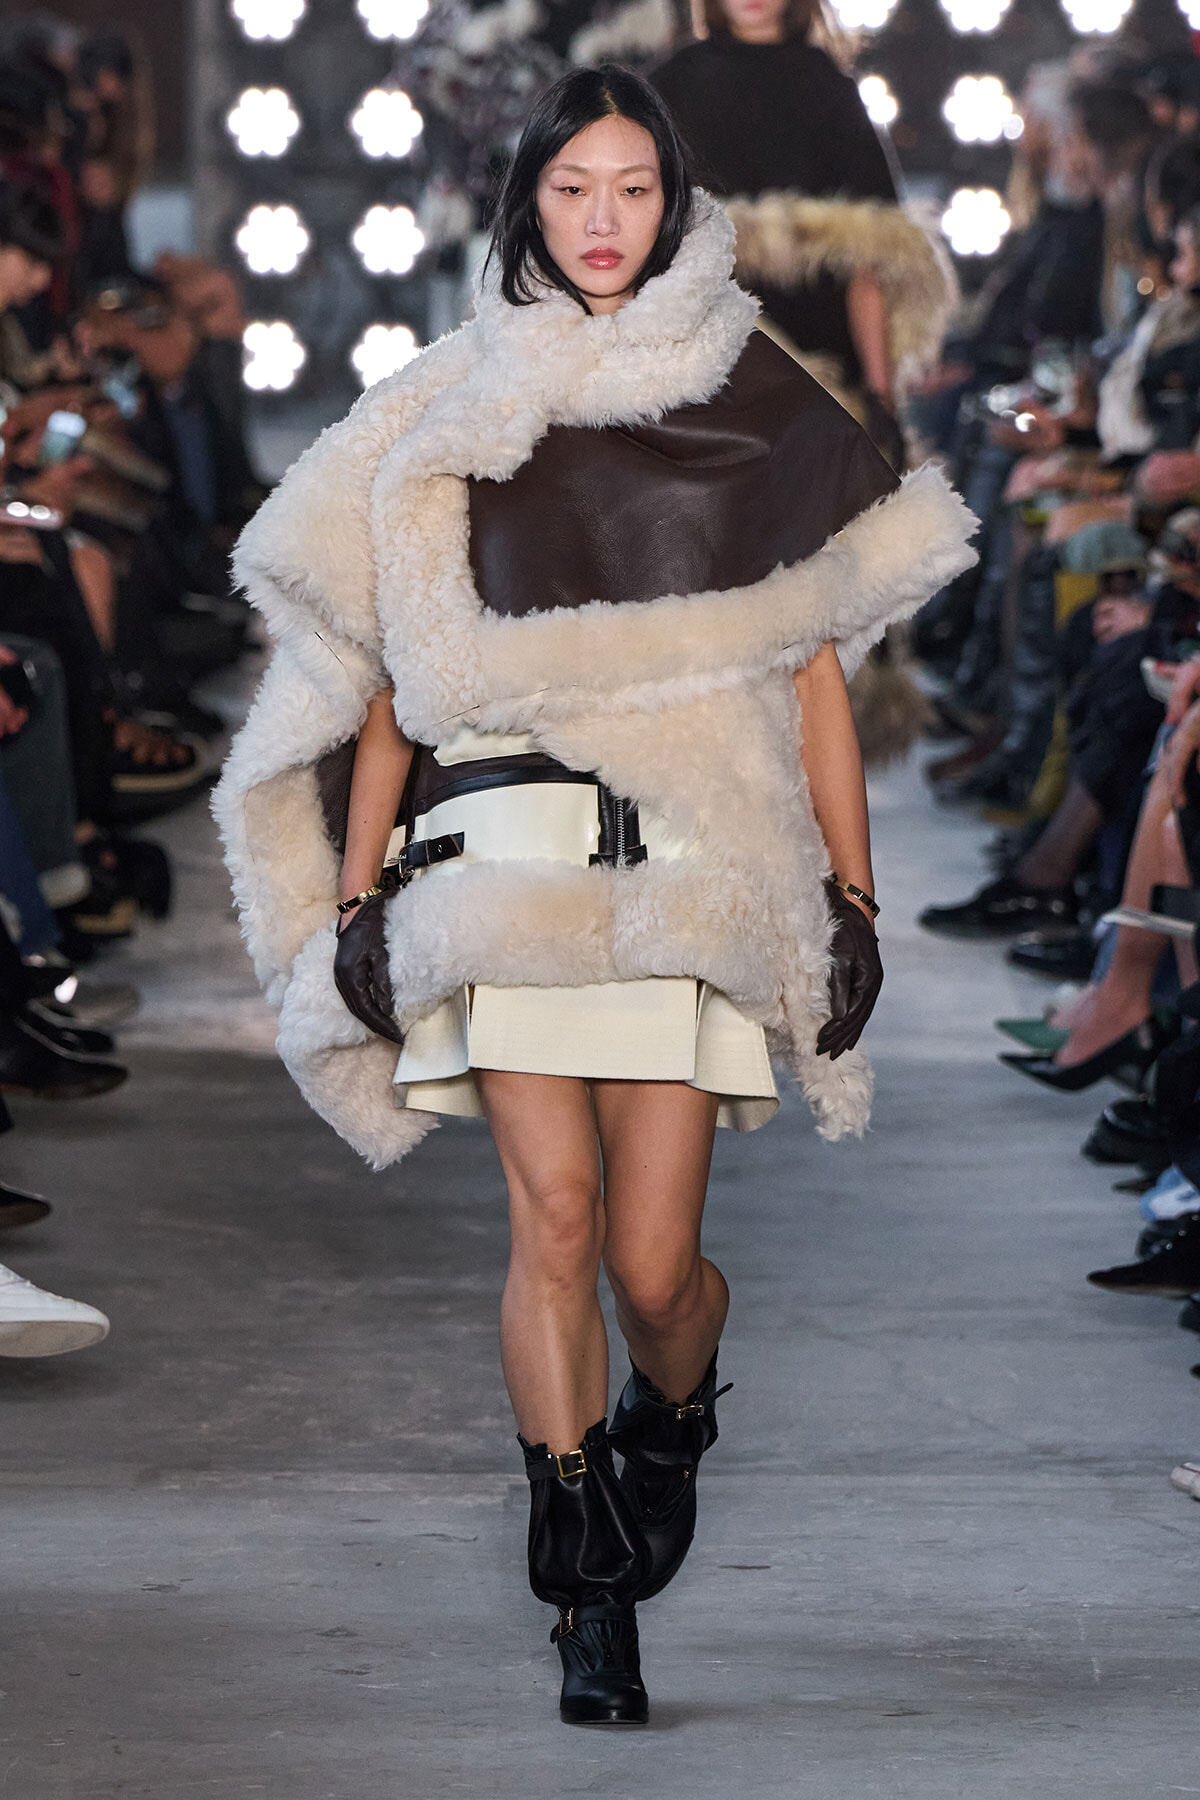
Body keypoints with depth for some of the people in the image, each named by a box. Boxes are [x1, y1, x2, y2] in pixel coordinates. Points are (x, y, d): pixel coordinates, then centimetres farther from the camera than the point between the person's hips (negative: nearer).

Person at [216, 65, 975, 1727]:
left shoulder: (754, 403, 11)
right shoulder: (458, 411, 12)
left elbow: (811, 662, 11)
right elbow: (396, 674, 12)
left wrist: (850, 891, 6)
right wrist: (358, 893, 6)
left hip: (691, 868, 0)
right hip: (505, 852, 0)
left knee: (652, 1258, -4)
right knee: (554, 1212, -12)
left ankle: (675, 1418, 31)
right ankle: (585, 1591, -3)